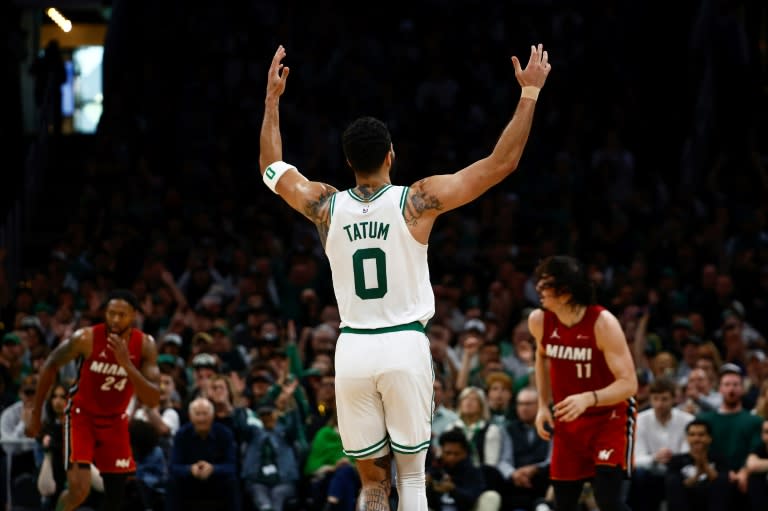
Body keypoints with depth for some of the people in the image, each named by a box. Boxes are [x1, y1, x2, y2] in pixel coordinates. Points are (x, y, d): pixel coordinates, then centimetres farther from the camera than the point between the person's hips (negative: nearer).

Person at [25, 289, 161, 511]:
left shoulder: (145, 345, -16)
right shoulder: (86, 338, -23)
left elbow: (153, 400, -21)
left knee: (116, 491, 6)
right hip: (82, 415, -4)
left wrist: (127, 364, -35)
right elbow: (51, 365, -6)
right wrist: (35, 413, -2)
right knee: (79, 489, -21)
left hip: (115, 420, 4)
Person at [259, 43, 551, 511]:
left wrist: (273, 98, 30)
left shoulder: (326, 206, 1)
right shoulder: (418, 201, -7)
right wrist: (530, 93, 3)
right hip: (404, 347, -2)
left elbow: (271, 167, 22)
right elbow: (502, 163, -4)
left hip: (353, 350, 2)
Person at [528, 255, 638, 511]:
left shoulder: (603, 323, -23)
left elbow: (628, 383, -25)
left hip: (610, 417, -6)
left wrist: (588, 398, -41)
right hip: (568, 421, 6)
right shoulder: (539, 321, -7)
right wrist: (543, 405, 11)